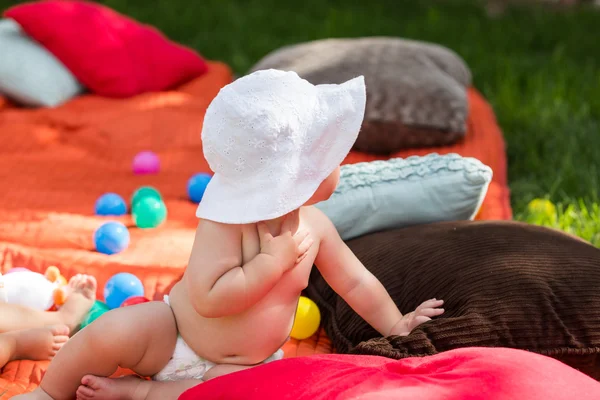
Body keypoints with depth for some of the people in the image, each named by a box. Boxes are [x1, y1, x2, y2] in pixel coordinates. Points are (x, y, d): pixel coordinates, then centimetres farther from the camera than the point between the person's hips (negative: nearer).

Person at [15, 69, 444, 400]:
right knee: (114, 331, -28)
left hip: (243, 362, 4)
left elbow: (355, 281, 7)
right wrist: (273, 261, -34)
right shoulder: (226, 223, -26)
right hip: (172, 334, -4)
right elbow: (208, 299, -35)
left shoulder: (315, 226, -8)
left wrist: (396, 326, 11)